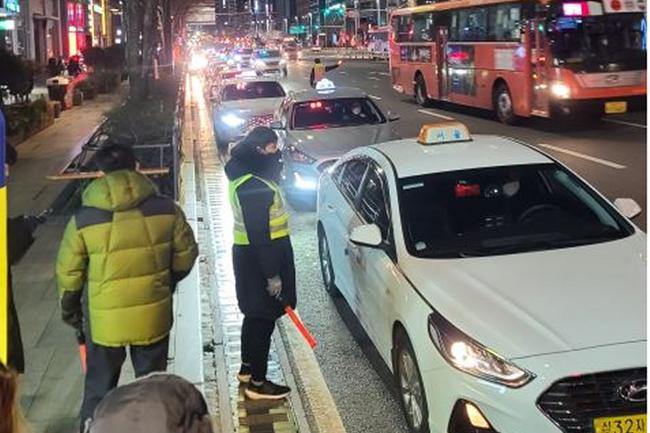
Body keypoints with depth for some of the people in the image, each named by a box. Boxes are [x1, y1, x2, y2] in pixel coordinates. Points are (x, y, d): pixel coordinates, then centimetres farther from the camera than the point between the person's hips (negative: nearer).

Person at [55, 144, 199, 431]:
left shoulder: (83, 219, -12)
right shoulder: (166, 209, -10)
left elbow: (68, 273, -5)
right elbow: (186, 256, 1)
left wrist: (70, 311, 11)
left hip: (104, 319, -1)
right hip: (153, 314, 1)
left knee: (99, 389, 19)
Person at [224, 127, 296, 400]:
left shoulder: (247, 176, 7)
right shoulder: (253, 188, -25)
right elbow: (259, 235, -25)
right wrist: (272, 274, -21)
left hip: (250, 256, 10)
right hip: (259, 260, -10)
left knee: (254, 315, 21)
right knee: (263, 318, 0)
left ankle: (247, 367, 36)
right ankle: (257, 383, 11)